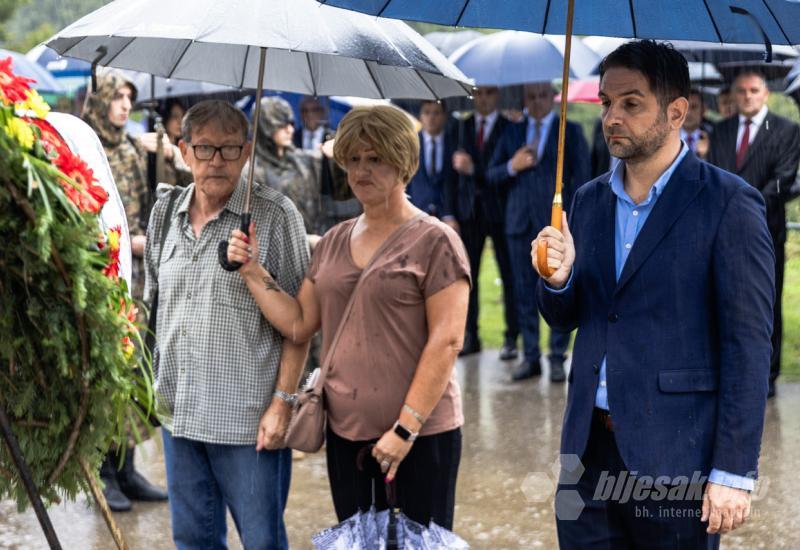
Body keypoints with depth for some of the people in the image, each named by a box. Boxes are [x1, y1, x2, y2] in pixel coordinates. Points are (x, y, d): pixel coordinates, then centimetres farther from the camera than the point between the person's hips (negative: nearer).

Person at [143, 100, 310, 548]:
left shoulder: (275, 214, -8)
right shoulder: (165, 212, 10)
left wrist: (282, 401, -13)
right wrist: (154, 385, 14)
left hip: (249, 421, -5)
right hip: (178, 414, 6)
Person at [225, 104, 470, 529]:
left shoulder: (434, 241, -7)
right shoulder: (334, 242, 13)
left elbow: (446, 342, -13)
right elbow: (299, 324, 10)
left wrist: (406, 428, -18)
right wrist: (252, 270, 0)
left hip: (417, 435, -6)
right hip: (345, 432, 6)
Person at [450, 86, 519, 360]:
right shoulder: (463, 127, 11)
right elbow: (457, 169, 7)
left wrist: (474, 169, -16)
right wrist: (454, 211, 2)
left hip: (499, 210, -3)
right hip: (469, 211, 3)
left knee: (508, 275, -1)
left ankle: (511, 338, 4)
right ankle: (470, 335, 11)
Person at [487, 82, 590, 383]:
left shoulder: (570, 131, 5)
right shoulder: (512, 132, 14)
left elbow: (580, 178, 1)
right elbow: (492, 175, 12)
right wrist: (512, 166, -10)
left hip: (556, 222, -3)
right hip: (520, 222, 3)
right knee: (524, 292, 5)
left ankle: (558, 357, 4)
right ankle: (531, 356, 13)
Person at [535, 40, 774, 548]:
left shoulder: (728, 203, -8)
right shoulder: (590, 200, 11)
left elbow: (748, 346, -11)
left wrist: (734, 473, -15)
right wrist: (558, 278, -6)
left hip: (675, 457, -5)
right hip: (590, 449, 6)